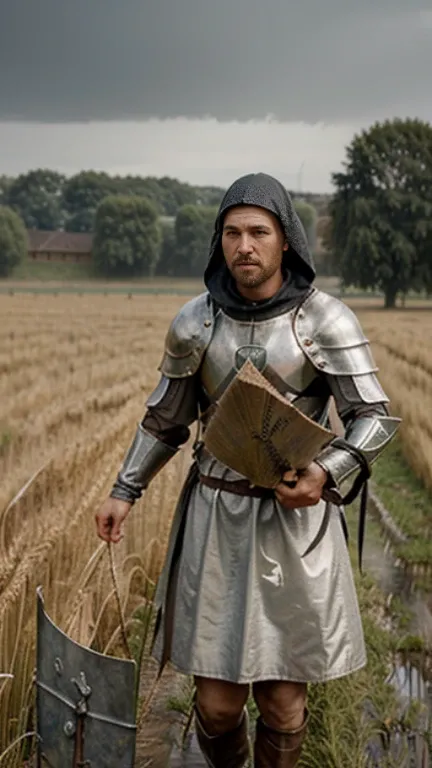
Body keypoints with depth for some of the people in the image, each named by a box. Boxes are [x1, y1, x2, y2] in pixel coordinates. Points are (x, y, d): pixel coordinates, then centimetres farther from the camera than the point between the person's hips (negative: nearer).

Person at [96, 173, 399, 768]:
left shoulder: (326, 321, -9)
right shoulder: (194, 324, -1)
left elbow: (375, 419, -8)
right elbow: (166, 417, 13)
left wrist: (326, 475, -25)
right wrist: (125, 491, 10)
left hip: (295, 517, -1)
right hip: (216, 516, 2)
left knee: (282, 700, 6)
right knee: (217, 700, 4)